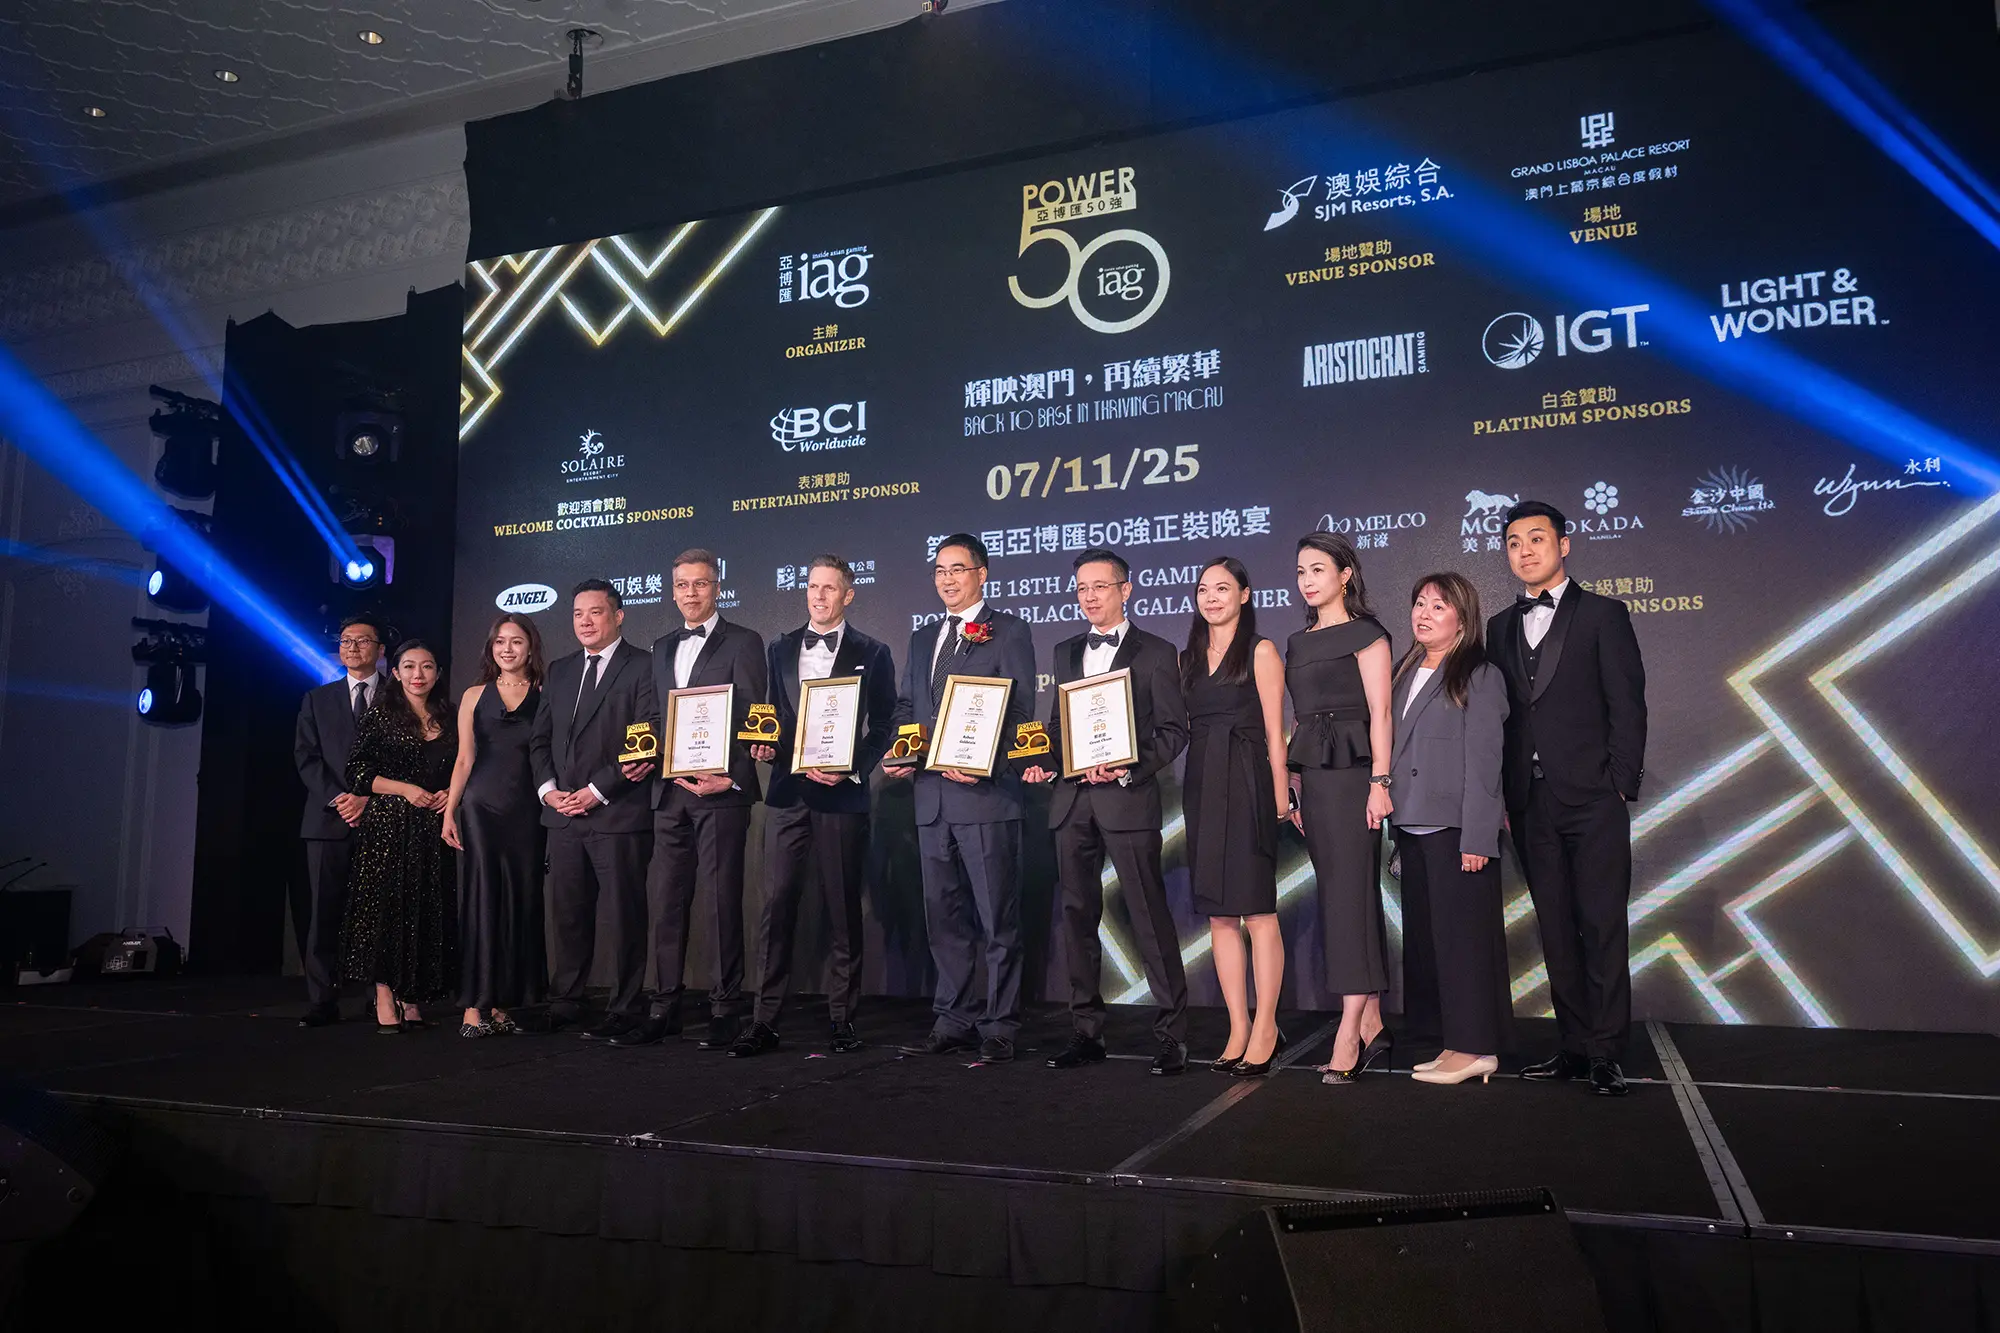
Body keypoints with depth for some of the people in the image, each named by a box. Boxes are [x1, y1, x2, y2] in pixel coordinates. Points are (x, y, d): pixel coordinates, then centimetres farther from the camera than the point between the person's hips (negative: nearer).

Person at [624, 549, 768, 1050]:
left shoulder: (742, 643, 1)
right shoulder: (661, 648, 20)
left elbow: (751, 720, -5)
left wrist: (728, 778, -14)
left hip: (720, 791, -6)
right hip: (669, 793, 6)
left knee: (722, 901, -3)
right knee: (665, 902, 7)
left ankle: (726, 1009, 5)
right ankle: (664, 1009, 14)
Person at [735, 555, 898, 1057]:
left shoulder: (872, 654, 5)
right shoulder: (781, 649, 15)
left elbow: (883, 728, 2)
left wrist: (850, 768, -11)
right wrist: (764, 746, -2)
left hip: (842, 794, -2)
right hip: (787, 790, 3)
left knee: (843, 907, 4)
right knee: (776, 903, -2)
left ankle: (842, 1017, 13)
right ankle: (766, 1020, 2)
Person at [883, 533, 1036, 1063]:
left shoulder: (1009, 632, 1)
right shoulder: (922, 639, 20)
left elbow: (1021, 711, -6)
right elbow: (906, 708, 23)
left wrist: (986, 764, -18)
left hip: (986, 795, -6)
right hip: (932, 796, 7)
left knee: (998, 918, 0)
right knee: (944, 917, 12)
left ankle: (998, 1026, 8)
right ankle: (953, 1020, 21)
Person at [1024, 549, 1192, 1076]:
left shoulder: (1156, 653, 2)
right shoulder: (1066, 653, 19)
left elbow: (1173, 730, -3)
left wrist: (1129, 768, -16)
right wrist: (1044, 761, 3)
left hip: (1127, 798, -5)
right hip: (1071, 800, 6)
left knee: (1150, 917, -6)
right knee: (1077, 915, 8)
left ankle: (1171, 1035, 1)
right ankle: (1086, 1030, 18)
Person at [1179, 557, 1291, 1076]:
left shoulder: (1261, 652, 1)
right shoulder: (1188, 658, 17)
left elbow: (1274, 732, -4)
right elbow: (1179, 728, 15)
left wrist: (1280, 797, -10)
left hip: (1247, 785, -5)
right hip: (1201, 786, 6)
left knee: (1257, 910, -5)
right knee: (1218, 915, 5)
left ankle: (1265, 1028, 2)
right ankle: (1239, 1028, 11)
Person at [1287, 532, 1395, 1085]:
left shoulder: (1365, 633, -2)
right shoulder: (1298, 642, 18)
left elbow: (1380, 712, -9)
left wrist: (1380, 782, -17)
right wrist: (1293, 788, 13)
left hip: (1351, 772, -7)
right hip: (1311, 776, 7)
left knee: (1350, 895, -10)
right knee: (1339, 894, 7)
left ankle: (1348, 1036, -11)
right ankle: (1371, 1025, 13)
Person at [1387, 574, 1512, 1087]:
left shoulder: (1480, 675, -5)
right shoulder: (1407, 673, 16)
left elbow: (1483, 761, -10)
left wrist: (1477, 838, -15)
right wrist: (1397, 830, 10)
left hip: (1455, 828, -7)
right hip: (1412, 827, 7)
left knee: (1462, 935, -3)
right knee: (1426, 935, 8)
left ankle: (1476, 1048, 5)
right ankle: (1456, 1044, 16)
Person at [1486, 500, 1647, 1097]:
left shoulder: (1603, 615, 4)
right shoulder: (1501, 627, 16)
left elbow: (1627, 705, -1)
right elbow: (1499, 714, 13)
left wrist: (1620, 784, -8)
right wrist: (1503, 795, 6)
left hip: (1592, 801, -4)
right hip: (1530, 802, 4)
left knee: (1603, 929, -3)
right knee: (1556, 931, 8)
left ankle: (1606, 1054, 3)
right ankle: (1575, 1047, 15)